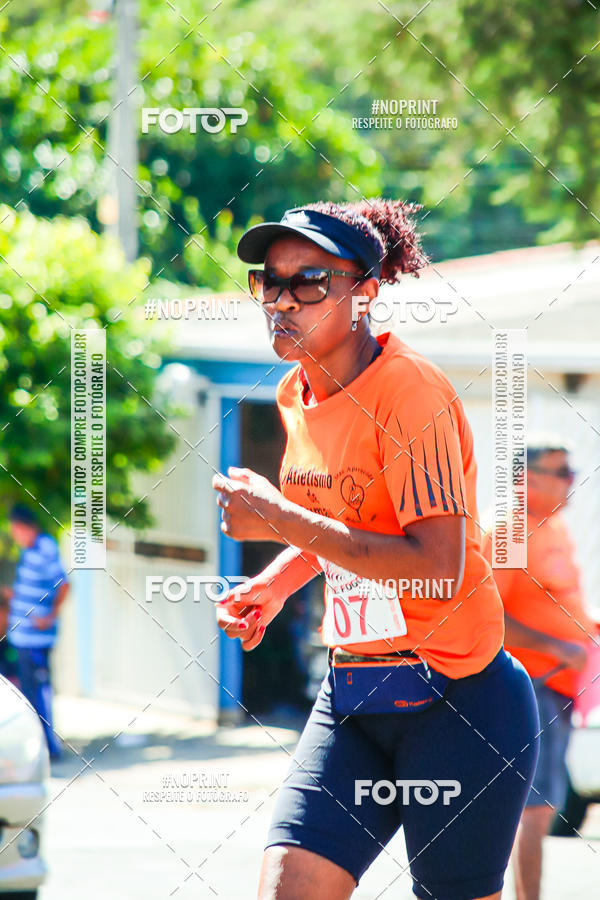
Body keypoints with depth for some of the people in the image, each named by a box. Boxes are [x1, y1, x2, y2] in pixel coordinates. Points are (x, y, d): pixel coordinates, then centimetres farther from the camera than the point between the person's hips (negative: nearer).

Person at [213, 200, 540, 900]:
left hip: (456, 702, -7)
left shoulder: (408, 389, -16)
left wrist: (280, 520, -23)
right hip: (349, 698, 7)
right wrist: (276, 584, 11)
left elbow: (437, 566, -26)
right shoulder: (296, 397, 9)